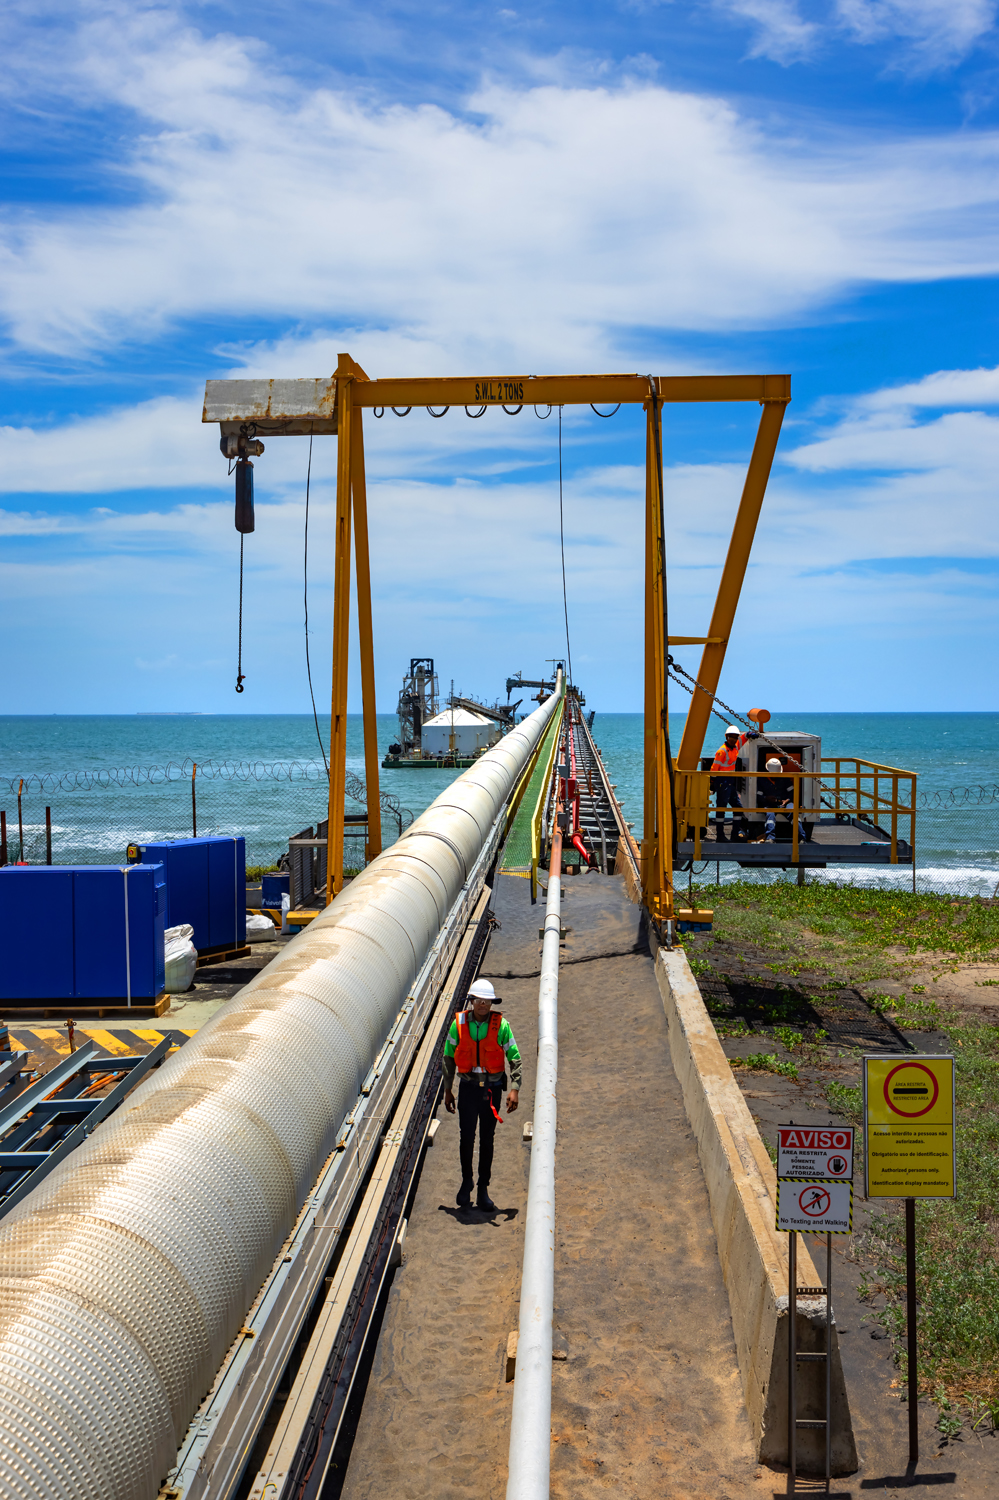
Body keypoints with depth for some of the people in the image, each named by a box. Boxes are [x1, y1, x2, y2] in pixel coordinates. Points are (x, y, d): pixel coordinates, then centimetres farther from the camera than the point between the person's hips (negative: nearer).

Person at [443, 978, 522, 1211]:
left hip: (492, 1088, 0)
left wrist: (515, 1089, -13)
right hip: (468, 1087, 0)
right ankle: (466, 1182, 21)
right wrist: (447, 1090, 7)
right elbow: (449, 1058, 7)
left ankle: (483, 1189, 18)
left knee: (487, 1140, 7)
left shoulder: (501, 1025, -7)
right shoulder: (459, 1023, -4)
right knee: (466, 1137, -2)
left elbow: (515, 1059, -3)